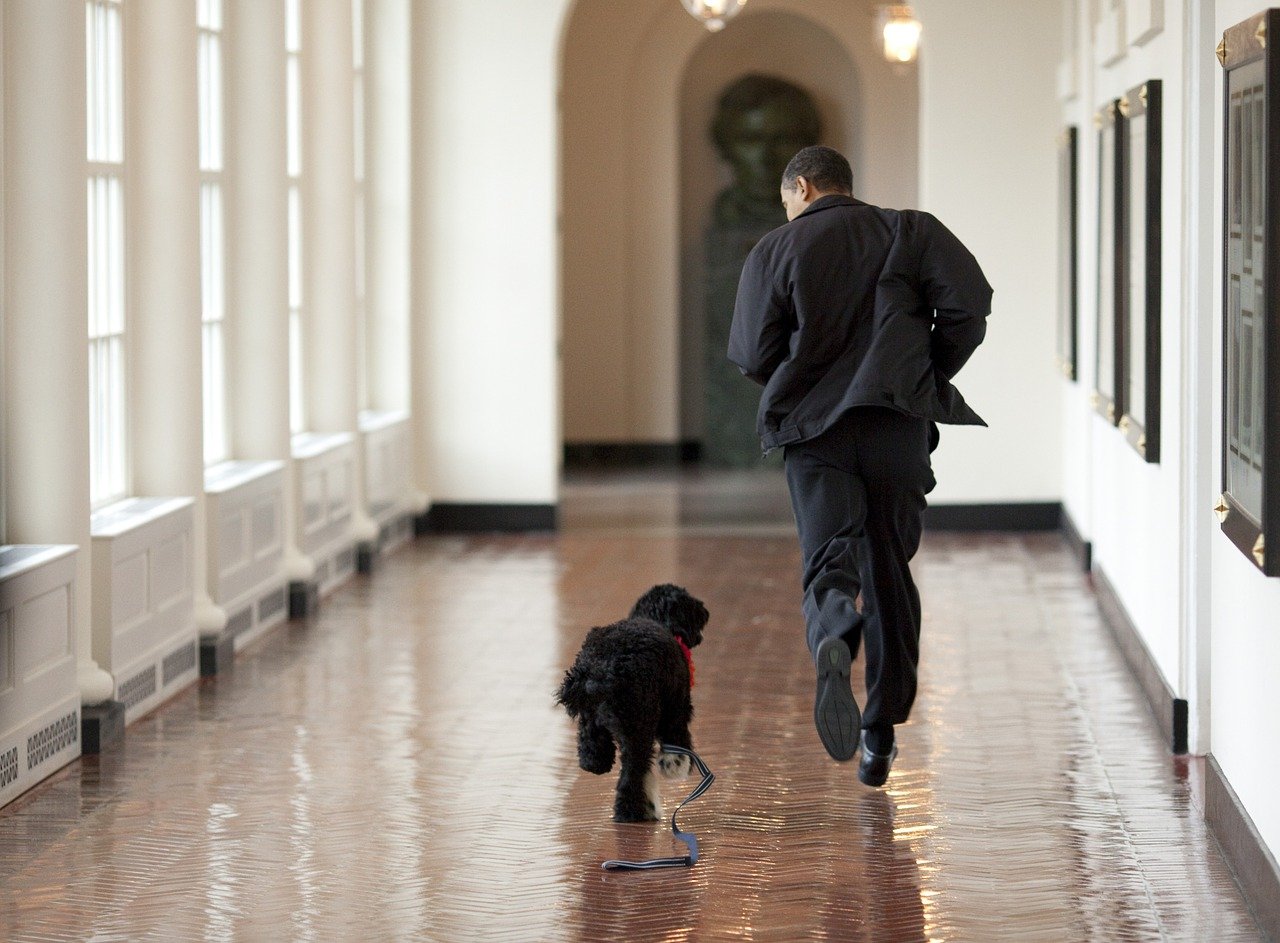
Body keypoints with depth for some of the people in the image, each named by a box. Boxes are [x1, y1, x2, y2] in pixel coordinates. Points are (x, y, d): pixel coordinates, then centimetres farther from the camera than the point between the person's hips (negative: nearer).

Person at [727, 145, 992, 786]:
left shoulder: (775, 251, 7)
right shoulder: (910, 232, 9)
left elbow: (752, 355, 1)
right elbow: (968, 303, -4)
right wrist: (931, 377, 9)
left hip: (812, 428, -1)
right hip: (898, 422, 1)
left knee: (828, 559, -7)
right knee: (889, 571, 11)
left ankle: (832, 644, -44)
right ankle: (881, 736, 14)